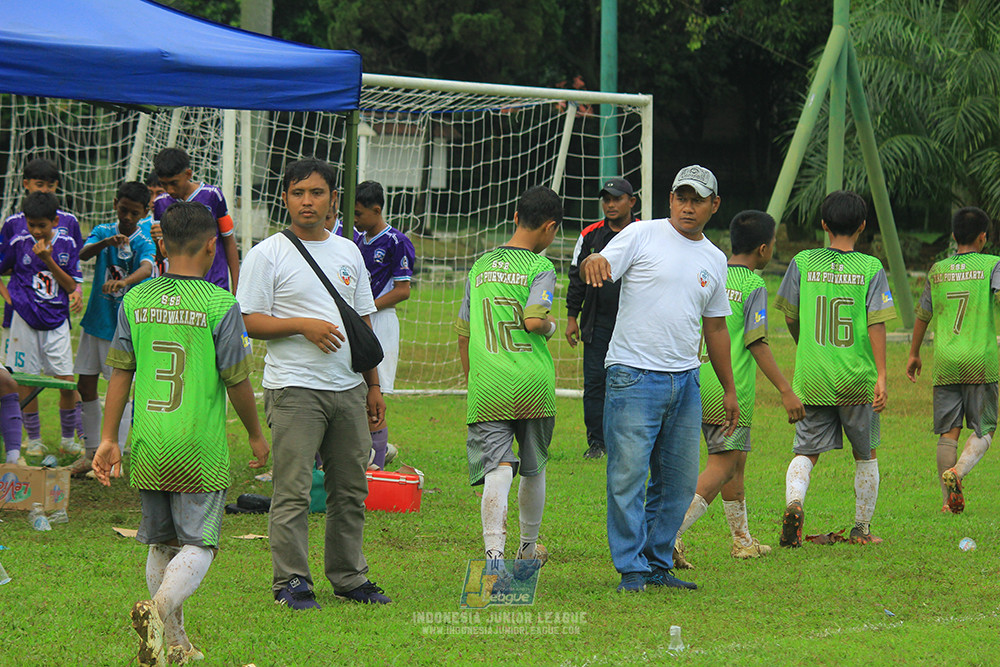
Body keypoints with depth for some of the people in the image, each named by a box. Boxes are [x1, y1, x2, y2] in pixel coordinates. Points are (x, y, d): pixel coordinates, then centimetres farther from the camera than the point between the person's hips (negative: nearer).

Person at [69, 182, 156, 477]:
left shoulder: (144, 242, -9)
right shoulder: (102, 232, 2)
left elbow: (147, 268, -31)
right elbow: (84, 253, -18)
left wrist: (123, 282, -53)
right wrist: (107, 242, -39)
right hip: (95, 320, 5)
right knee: (86, 386, 9)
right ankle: (92, 450, 23)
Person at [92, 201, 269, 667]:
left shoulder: (135, 300, 4)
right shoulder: (220, 305, -8)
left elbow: (120, 373, 6)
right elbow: (237, 381, -5)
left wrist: (108, 439, 11)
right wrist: (255, 433, 10)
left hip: (147, 448, 4)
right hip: (200, 449, -4)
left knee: (162, 545, 15)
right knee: (197, 545, -1)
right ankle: (159, 608, -27)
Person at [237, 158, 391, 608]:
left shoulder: (349, 253, 16)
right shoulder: (267, 255, -2)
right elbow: (249, 321, -6)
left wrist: (373, 386, 17)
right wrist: (303, 324, -18)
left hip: (348, 388, 5)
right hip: (294, 388, -5)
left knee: (351, 489, 8)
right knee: (293, 490, -8)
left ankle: (349, 577, 18)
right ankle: (291, 582, -2)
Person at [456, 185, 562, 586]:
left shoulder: (480, 267, 13)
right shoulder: (540, 268, -3)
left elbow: (463, 335, 18)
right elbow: (534, 320, -19)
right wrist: (550, 326, 5)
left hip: (487, 388, 2)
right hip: (533, 387, -2)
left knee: (496, 470, -8)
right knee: (534, 469, 18)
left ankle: (494, 555, -29)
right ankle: (528, 552, 33)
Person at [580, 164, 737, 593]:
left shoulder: (714, 260, 15)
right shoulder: (641, 236, -1)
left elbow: (715, 327, 22)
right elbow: (600, 268, -11)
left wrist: (729, 389, 22)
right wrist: (592, 263, -37)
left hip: (685, 381, 6)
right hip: (633, 377, -5)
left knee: (679, 481, 7)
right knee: (628, 476, -8)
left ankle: (658, 564, 17)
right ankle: (632, 569, -2)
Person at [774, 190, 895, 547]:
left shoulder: (803, 263, 1)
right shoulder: (871, 268, -4)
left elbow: (790, 316, 7)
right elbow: (876, 324, -11)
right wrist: (881, 376, -11)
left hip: (811, 379, 1)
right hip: (857, 379, -1)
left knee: (806, 451, 6)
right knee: (865, 454, 17)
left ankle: (794, 501, -24)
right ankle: (862, 528, 22)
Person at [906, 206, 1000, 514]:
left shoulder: (937, 270, 11)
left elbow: (923, 315, 19)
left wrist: (914, 354, 30)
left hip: (945, 362, 3)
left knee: (948, 432, 6)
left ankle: (949, 500, 3)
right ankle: (956, 472, -22)